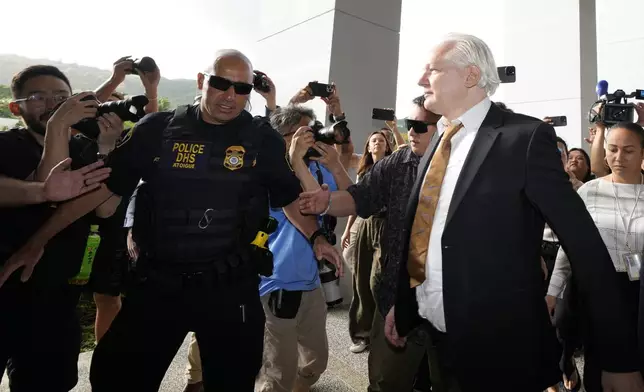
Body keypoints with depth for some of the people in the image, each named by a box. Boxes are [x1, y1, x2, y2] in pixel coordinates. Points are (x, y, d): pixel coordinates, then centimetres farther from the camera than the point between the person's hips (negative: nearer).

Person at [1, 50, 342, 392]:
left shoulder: (263, 139, -3)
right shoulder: (157, 129, -2)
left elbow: (290, 197, 7)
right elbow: (102, 187, 1)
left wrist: (315, 237, -5)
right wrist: (38, 241, 0)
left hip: (231, 288, 0)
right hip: (157, 283, 1)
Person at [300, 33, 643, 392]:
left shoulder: (525, 137, -13)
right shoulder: (438, 144, 8)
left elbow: (584, 244, -13)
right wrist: (402, 305, 12)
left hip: (499, 346, -7)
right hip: (437, 335, 7)